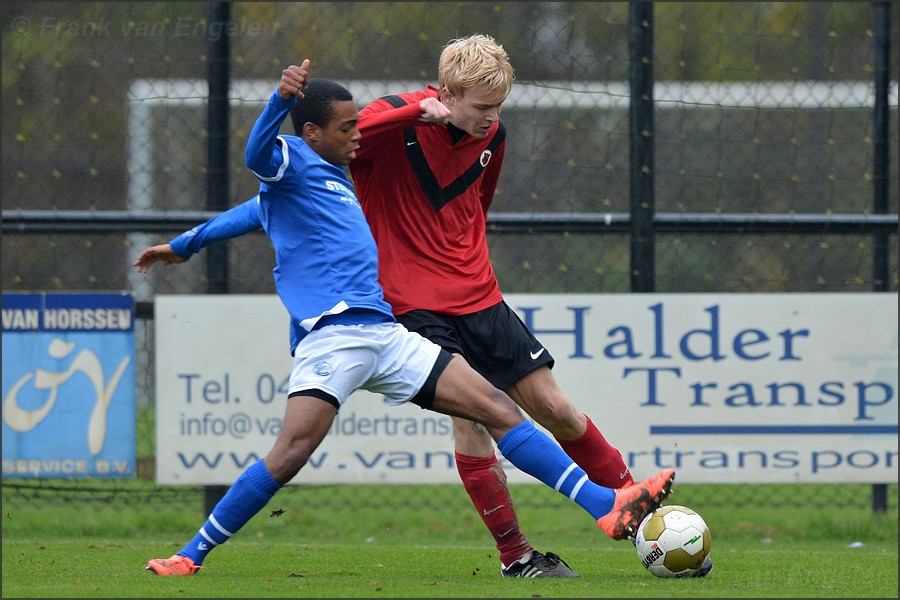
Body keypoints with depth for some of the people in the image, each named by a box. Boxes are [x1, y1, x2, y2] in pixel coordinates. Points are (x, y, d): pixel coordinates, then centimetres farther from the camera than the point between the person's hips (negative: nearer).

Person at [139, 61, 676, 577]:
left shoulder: (334, 176, 27)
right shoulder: (292, 163, -1)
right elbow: (258, 155, -24)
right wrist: (282, 99, -40)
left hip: (386, 336, 9)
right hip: (331, 336, -9)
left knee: (497, 408, 0)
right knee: (290, 453, -23)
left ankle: (606, 506, -3)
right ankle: (190, 557, -11)